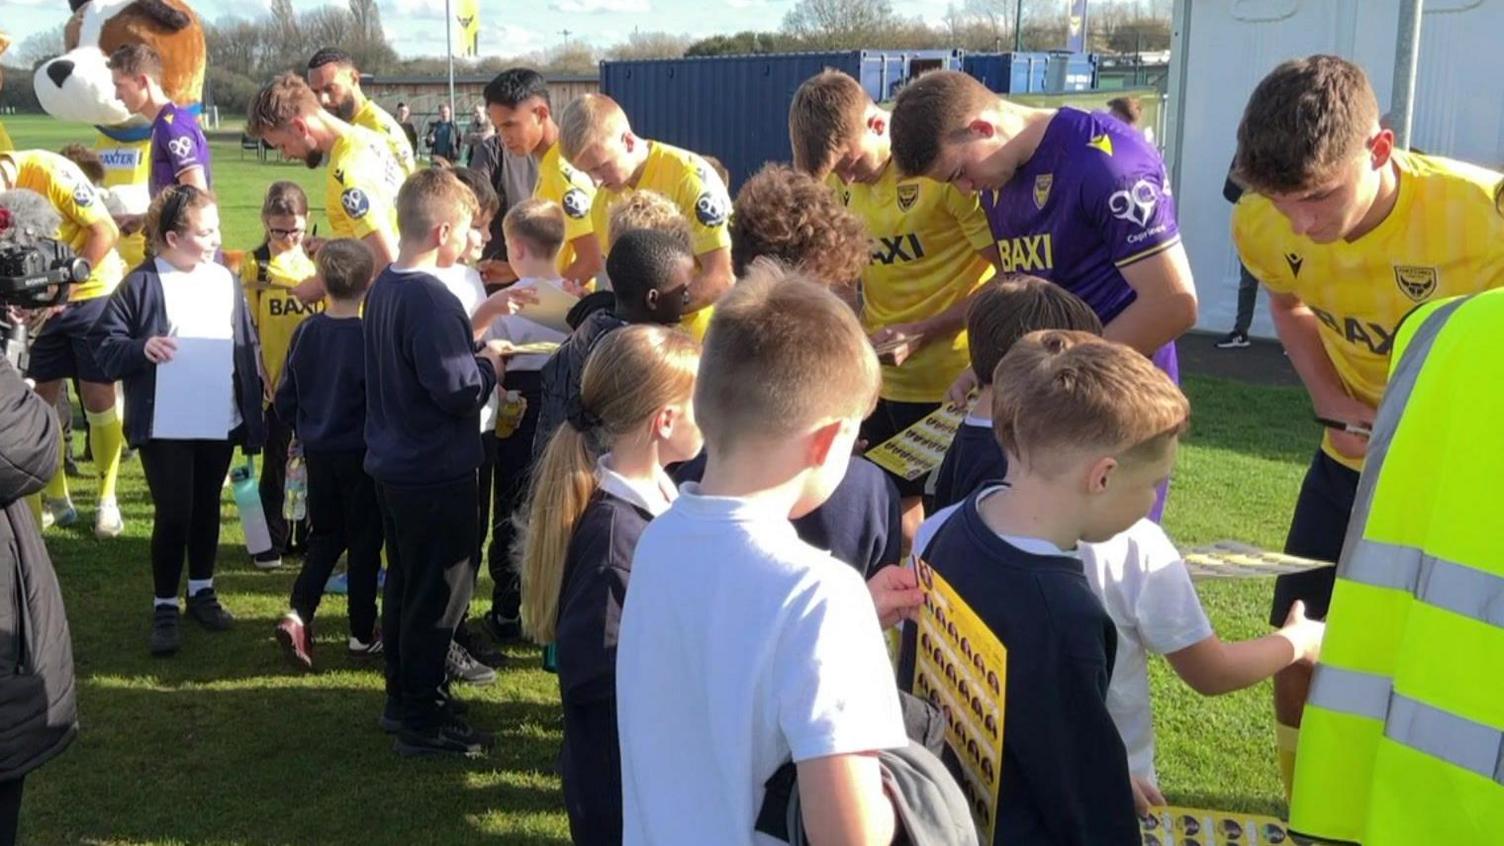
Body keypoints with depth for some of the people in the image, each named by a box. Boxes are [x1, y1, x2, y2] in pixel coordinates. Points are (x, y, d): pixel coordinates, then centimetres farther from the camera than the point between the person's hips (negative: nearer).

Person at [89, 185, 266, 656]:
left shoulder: (225, 281, 5)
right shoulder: (142, 284, -9)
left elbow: (246, 348, 9)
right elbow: (102, 344, -7)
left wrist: (253, 417, 6)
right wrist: (141, 349, -27)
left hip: (219, 422, 4)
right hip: (165, 426, -4)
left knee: (207, 508, 15)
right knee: (173, 514, 0)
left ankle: (202, 590, 32)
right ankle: (165, 605, 16)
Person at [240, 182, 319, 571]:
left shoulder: (318, 261, 3)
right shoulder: (254, 264, -2)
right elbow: (248, 327, -1)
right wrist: (258, 374, -7)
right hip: (275, 381, -2)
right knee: (275, 461, 5)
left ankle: (307, 535, 24)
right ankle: (272, 541, 17)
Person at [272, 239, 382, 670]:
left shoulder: (306, 332, -3)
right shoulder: (370, 335, -18)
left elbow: (286, 399, 4)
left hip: (317, 452, 5)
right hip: (363, 454, -4)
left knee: (325, 536, 19)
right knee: (364, 541, 8)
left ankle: (298, 613, 2)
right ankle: (362, 634, 17)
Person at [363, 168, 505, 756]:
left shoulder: (384, 288, 7)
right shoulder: (432, 300, -23)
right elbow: (457, 389, -24)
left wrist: (471, 350, 10)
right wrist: (490, 366, -6)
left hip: (393, 465, 9)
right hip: (438, 472, -9)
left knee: (404, 585, 19)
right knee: (437, 597, 2)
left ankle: (402, 700, 32)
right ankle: (422, 723, 13)